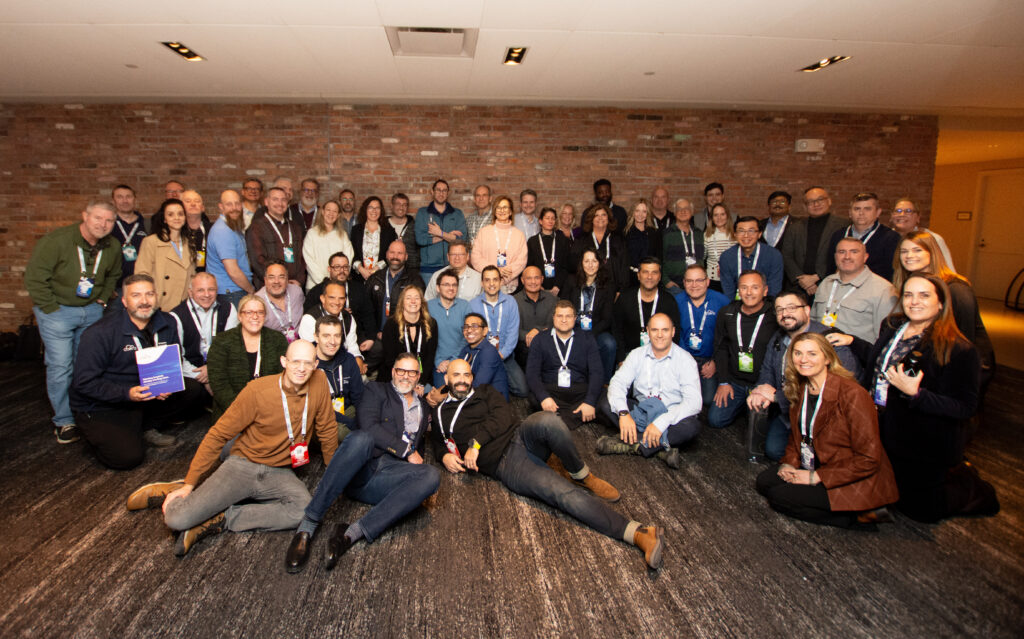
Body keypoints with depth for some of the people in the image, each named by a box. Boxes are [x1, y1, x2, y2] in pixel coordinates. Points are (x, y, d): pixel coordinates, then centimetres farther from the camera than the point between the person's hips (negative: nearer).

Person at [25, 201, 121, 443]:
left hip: (92, 310, 5)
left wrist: (103, 299, 9)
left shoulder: (112, 248, 0)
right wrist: (52, 309, -14)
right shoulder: (55, 241, -17)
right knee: (60, 366, -5)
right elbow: (34, 278, -15)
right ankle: (64, 421, 6)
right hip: (57, 310, -5)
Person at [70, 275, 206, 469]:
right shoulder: (100, 333, -18)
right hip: (101, 407, -5)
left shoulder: (166, 324, -3)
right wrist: (127, 393, -31)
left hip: (147, 394, 5)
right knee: (128, 457, -20)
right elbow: (84, 382, -18)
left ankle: (146, 428, 2)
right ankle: (99, 433, 12)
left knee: (192, 389, -15)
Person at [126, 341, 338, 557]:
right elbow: (218, 435, -4)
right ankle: (178, 492, 18)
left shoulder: (319, 382, -8)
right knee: (176, 519, -18)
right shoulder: (257, 391, -13)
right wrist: (189, 484, -5)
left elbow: (327, 431, 5)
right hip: (242, 465, -1)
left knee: (304, 510, -31)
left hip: (278, 474, 2)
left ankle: (220, 520, -15)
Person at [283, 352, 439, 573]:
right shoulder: (376, 390, 15)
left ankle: (352, 532, -38)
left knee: (432, 475, -30)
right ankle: (308, 525, -35)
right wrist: (406, 450, -5)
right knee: (361, 438, -38)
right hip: (362, 468, -3)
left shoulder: (423, 408, 29)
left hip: (391, 471, 3)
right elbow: (369, 426, -2)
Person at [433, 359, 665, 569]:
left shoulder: (484, 393, 20)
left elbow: (502, 417, 4)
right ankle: (636, 533, -32)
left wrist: (476, 442, -8)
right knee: (563, 492, -26)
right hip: (505, 464, -1)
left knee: (546, 420, -37)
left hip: (519, 437, 2)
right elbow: (439, 443, 33)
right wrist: (444, 456, 9)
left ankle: (582, 476, -13)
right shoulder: (440, 413, 22)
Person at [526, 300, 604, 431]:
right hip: (550, 389, -1)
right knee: (535, 399, -34)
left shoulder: (587, 339, 11)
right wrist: (543, 397, -22)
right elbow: (532, 373, -1)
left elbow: (596, 373, 2)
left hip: (580, 391, 1)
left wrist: (590, 401, -17)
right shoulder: (540, 340, 10)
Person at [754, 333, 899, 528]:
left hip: (855, 483, -8)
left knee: (778, 496, -18)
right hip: (816, 467, 8)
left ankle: (855, 515, -6)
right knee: (764, 480, -6)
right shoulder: (800, 389, 2)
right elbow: (797, 434, 15)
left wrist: (817, 477, -21)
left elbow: (869, 459, -22)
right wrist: (789, 463, -5)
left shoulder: (852, 394, -22)